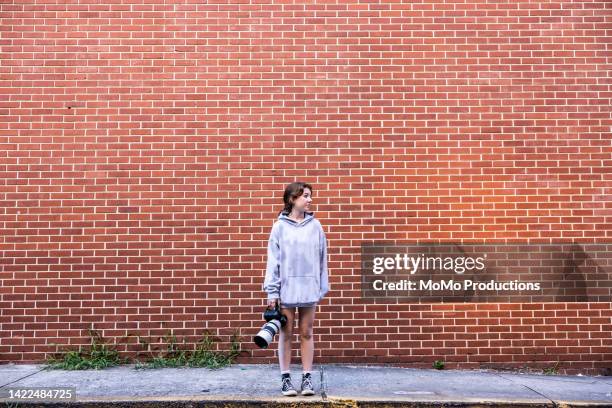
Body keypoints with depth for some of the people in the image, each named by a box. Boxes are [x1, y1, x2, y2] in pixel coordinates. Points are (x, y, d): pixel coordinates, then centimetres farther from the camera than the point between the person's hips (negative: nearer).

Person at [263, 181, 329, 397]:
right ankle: (285, 378, 18)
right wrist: (272, 291, -7)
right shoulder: (280, 226, -2)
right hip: (286, 288, -1)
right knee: (286, 334, 8)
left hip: (309, 287, 1)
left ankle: (307, 378, 18)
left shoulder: (315, 225, 3)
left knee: (306, 333, 10)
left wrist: (322, 288, 4)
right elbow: (273, 260, -3)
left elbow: (321, 259, 5)